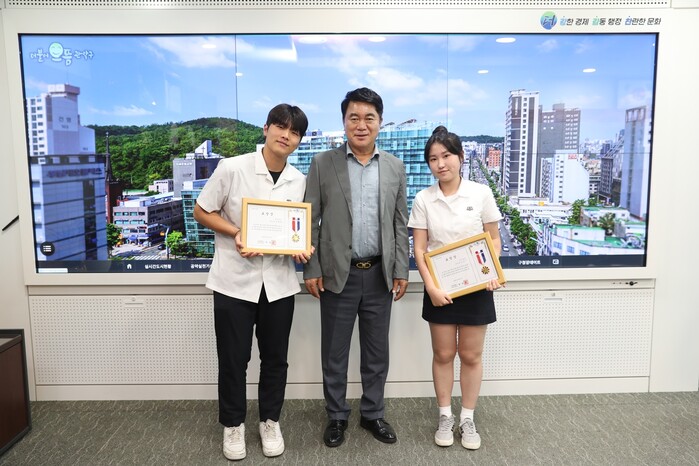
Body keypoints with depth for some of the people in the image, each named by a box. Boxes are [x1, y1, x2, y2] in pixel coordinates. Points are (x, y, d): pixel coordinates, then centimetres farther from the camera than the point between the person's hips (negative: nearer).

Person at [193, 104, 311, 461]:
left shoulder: (300, 181, 3)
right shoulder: (232, 168, -8)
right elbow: (202, 212, -2)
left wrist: (303, 248, -9)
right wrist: (236, 233, -17)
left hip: (279, 282, 3)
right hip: (234, 280, -3)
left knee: (275, 357, 13)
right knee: (233, 358, 9)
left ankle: (270, 421, 34)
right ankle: (233, 425, 31)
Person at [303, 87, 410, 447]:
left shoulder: (395, 167, 5)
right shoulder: (323, 164, -2)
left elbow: (400, 224, 6)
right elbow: (310, 221, -2)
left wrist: (400, 270, 2)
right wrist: (311, 269, -7)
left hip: (380, 275, 2)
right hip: (337, 274, -2)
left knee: (377, 351, 13)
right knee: (334, 352, 10)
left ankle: (372, 413, 31)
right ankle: (337, 415, 28)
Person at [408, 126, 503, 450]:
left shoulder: (481, 193, -5)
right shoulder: (423, 199, -4)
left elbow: (494, 240, 2)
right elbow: (419, 249, -4)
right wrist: (431, 287, -15)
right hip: (440, 289, 1)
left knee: (471, 355, 10)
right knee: (443, 355, 11)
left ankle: (468, 419, 26)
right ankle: (445, 416, 28)